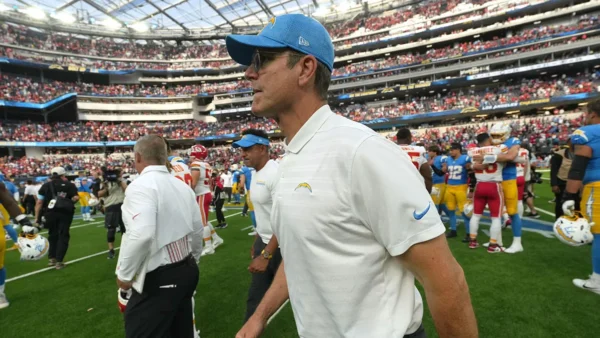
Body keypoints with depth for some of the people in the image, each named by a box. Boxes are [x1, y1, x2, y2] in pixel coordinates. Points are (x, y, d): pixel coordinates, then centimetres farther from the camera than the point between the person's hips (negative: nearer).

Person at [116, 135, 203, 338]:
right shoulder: (182, 186, 6)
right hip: (187, 270, 8)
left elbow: (141, 235, -28)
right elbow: (197, 230, 11)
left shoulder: (141, 186, -16)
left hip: (158, 279, -8)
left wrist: (124, 275, -13)